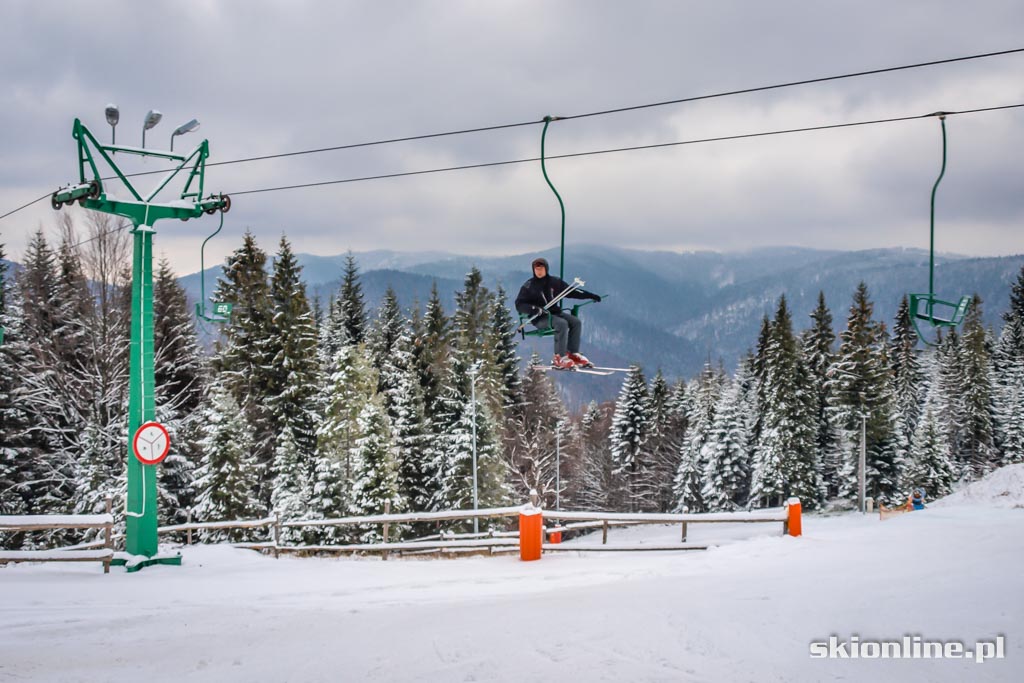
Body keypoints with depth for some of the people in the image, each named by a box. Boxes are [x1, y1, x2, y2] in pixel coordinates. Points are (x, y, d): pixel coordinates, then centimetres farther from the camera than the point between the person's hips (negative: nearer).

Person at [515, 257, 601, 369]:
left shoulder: (555, 282, 7)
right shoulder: (528, 286, -4)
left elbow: (571, 291, 14)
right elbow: (519, 305, -7)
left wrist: (590, 295, 9)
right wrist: (535, 310, -24)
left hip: (555, 313, 6)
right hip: (540, 318, -6)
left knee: (576, 322, -15)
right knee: (562, 323, -31)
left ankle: (573, 353, -11)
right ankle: (560, 358, -30)